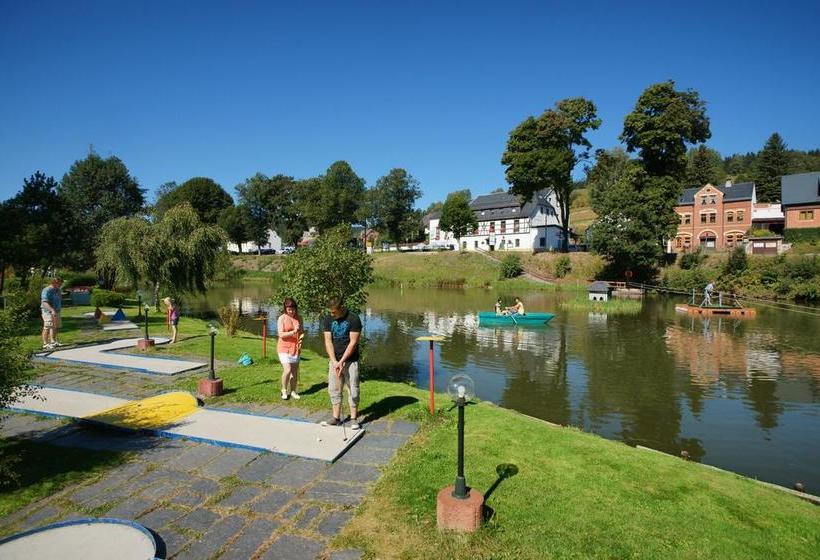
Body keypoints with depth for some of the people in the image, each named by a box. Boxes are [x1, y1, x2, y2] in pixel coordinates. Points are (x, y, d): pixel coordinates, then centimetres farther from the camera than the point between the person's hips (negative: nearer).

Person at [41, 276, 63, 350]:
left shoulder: (58, 290, 13)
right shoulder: (46, 290, -15)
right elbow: (44, 302, -26)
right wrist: (52, 310, -37)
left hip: (56, 312, 9)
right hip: (48, 312, -9)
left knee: (56, 327, 14)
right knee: (47, 327, -7)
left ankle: (53, 341, 25)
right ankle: (45, 344, -3)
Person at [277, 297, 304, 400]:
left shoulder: (299, 318, 5)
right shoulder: (281, 318, -7)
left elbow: (302, 331, 14)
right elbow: (281, 334, -13)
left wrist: (301, 337, -7)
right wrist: (293, 332, -26)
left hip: (295, 348, 4)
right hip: (284, 348, -4)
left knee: (295, 371, 8)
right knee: (287, 370, -15)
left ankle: (293, 391, 23)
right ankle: (284, 390, 8)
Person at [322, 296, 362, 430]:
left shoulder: (354, 319, -11)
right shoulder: (328, 320, 2)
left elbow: (353, 343, -13)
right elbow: (328, 341, -3)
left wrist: (341, 361, -15)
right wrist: (334, 361, -14)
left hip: (350, 361, -4)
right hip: (334, 361, 4)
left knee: (353, 390, 1)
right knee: (334, 389, 8)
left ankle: (354, 419, 12)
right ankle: (336, 417, 20)